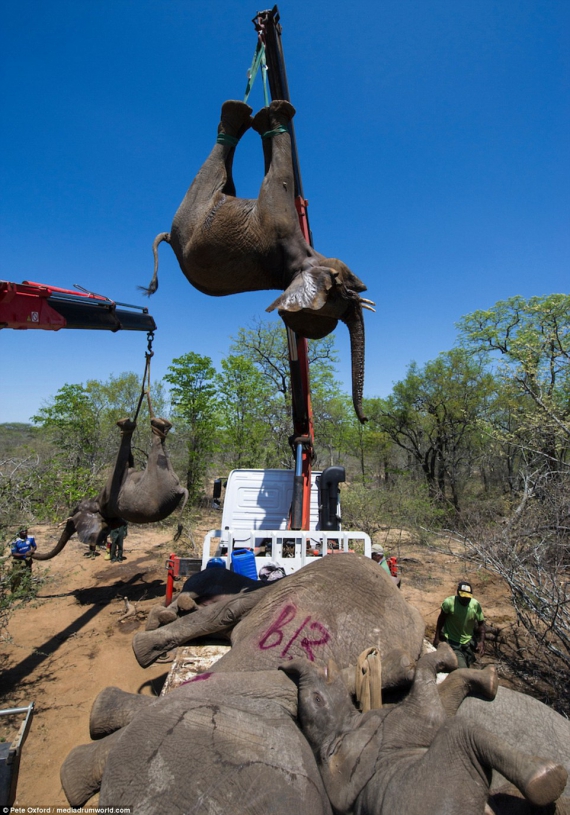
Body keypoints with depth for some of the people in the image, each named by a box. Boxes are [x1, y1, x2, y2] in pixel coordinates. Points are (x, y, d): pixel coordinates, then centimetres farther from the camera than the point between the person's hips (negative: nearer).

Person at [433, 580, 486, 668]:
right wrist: (437, 637, -5)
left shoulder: (476, 605, -15)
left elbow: (481, 623, -2)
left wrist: (481, 641, -14)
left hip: (467, 643, 4)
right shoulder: (449, 602, -23)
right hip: (452, 643, -3)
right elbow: (441, 620, -8)